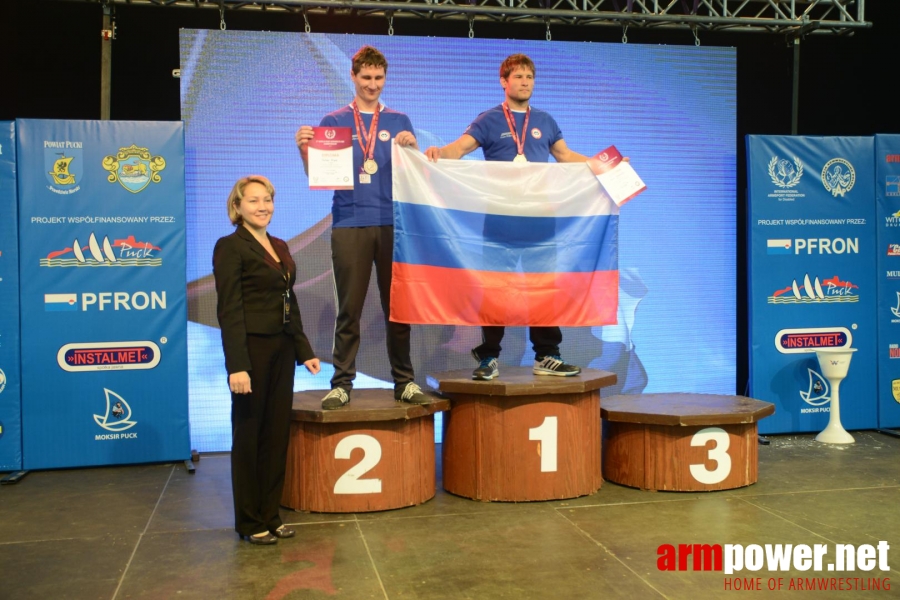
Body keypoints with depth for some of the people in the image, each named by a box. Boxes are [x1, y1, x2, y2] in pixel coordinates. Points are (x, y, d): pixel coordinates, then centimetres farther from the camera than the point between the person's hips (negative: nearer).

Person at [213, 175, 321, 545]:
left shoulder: (280, 247, 14)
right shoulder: (230, 247, -8)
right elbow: (229, 310, -15)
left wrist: (305, 351, 14)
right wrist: (237, 366, -21)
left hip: (282, 351, 7)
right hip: (252, 351, -7)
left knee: (277, 433, 11)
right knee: (248, 435, 4)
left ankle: (270, 515, 22)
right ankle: (250, 522, 15)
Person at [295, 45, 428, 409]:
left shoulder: (398, 121, 14)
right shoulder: (334, 121, 11)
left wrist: (411, 147, -12)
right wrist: (304, 149, -10)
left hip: (392, 224, 1)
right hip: (349, 225, -1)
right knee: (348, 309, -1)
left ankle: (404, 382, 10)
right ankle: (341, 384, 5)